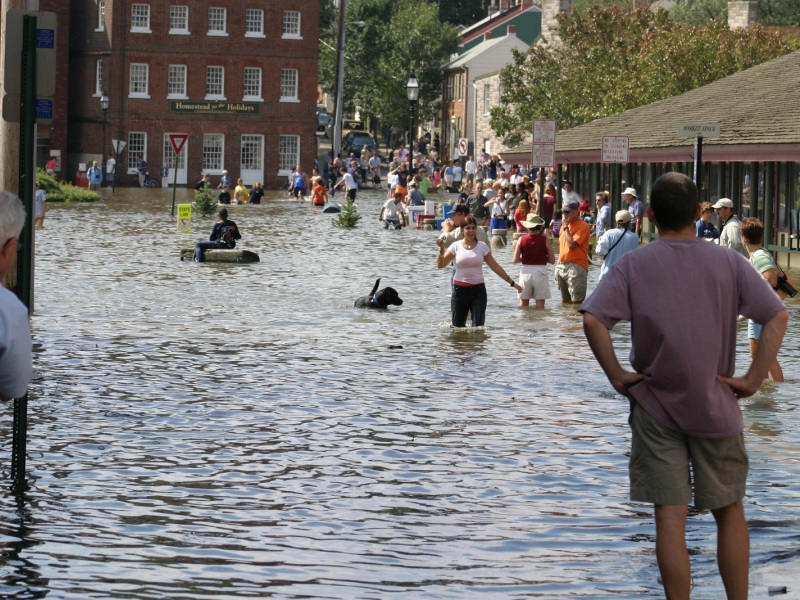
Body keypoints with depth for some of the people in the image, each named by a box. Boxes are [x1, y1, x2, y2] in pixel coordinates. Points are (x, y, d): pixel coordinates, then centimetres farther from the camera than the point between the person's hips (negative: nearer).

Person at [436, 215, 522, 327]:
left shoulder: (482, 246, 4)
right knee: (457, 326, 4)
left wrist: (512, 283, 9)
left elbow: (495, 267, 9)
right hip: (460, 289, 0)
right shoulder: (456, 246, 2)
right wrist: (442, 249, -15)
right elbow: (440, 265, 1)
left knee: (478, 326, -9)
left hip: (478, 290, 0)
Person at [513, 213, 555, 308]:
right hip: (540, 271, -2)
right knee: (540, 303, 3)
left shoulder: (521, 240, -2)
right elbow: (552, 260, -3)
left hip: (525, 272, 2)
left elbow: (515, 260, -2)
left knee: (523, 302, 10)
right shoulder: (545, 240, -6)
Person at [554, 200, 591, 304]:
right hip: (562, 266, 9)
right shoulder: (564, 226, 15)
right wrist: (559, 263, 18)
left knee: (576, 301, -9)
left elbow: (571, 244, -22)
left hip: (576, 267, -9)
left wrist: (566, 227, -13)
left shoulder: (583, 226, -12)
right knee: (565, 300, 14)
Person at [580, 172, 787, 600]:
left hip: (655, 407, -1)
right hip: (717, 406, 1)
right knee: (729, 512, 13)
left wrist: (616, 374, -6)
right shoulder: (728, 263, -2)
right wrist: (753, 379, -5)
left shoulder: (633, 265, -4)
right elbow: (777, 317, -9)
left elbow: (592, 320, -16)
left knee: (670, 517, 1)